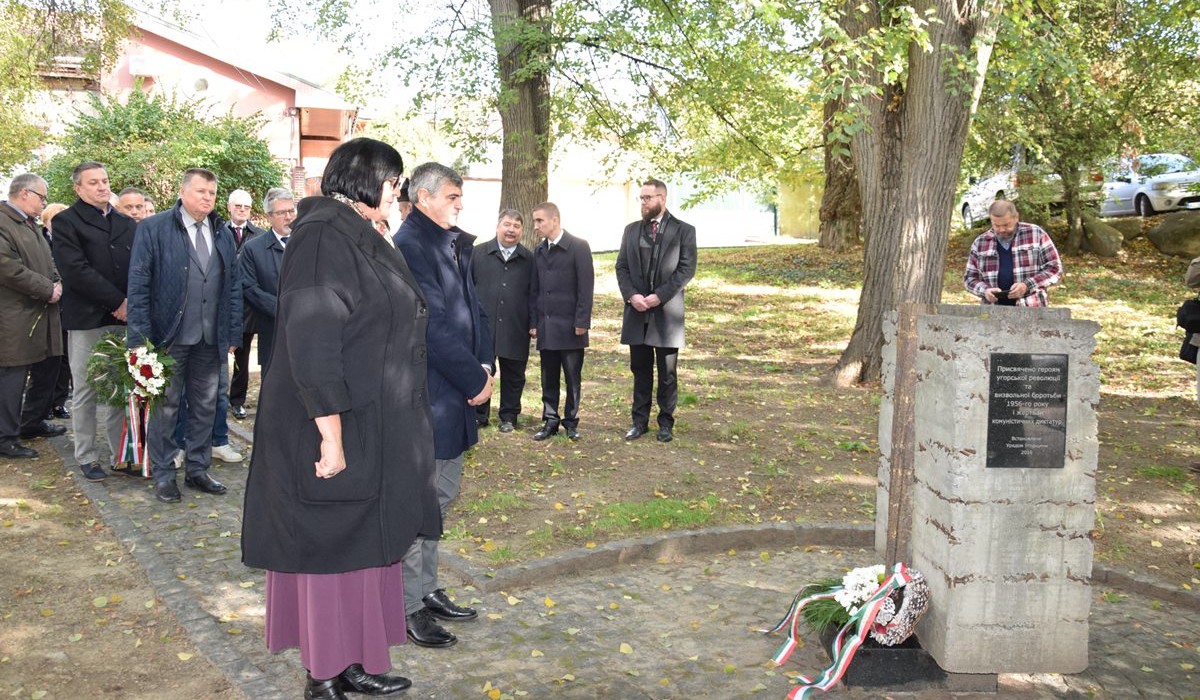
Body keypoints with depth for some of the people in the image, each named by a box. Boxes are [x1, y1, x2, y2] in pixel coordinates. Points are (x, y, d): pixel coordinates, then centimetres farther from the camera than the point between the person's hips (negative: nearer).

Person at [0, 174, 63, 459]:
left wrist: (56, 283, 4)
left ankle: (32, 422, 29)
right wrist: (47, 290, -15)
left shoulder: (32, 224, 17)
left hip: (40, 313, 9)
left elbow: (46, 261, 24)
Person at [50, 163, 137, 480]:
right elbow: (76, 271, -11)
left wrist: (131, 303, -7)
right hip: (87, 320, -4)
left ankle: (122, 453, 13)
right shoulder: (66, 222, 0)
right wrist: (117, 302, -13)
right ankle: (87, 457, 15)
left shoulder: (127, 223, 15)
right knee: (86, 391, 4)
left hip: (124, 318, 4)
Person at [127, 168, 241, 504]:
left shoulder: (223, 236, 10)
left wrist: (233, 334, 7)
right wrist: (140, 337, -12)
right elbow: (138, 284, -8)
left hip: (210, 339, 5)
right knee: (165, 407, 6)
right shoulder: (153, 228, -5)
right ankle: (163, 475, 17)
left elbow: (234, 287, 12)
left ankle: (197, 470, 25)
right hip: (170, 337, -5)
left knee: (205, 407, 12)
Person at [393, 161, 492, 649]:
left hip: (454, 393, 10)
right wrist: (476, 380, -13)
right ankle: (408, 607, 11)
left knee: (441, 495, 18)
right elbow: (434, 325, -20)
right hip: (425, 396, -10)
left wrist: (484, 365, -1)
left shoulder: (456, 245, 13)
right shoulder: (409, 246, -16)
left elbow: (472, 308, 13)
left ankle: (427, 590, 31)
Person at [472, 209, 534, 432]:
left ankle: (509, 416, 22)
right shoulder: (479, 254, 5)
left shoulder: (528, 259, 7)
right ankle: (478, 415, 20)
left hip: (515, 329, 1)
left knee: (513, 375, 8)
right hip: (483, 325, 0)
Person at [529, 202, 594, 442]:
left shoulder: (578, 247, -5)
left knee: (572, 377, 4)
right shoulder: (539, 251, 12)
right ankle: (550, 420, 16)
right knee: (548, 377, 8)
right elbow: (535, 289, 13)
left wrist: (582, 321, -13)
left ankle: (571, 421, 15)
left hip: (570, 325, -4)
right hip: (545, 327, 5)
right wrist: (533, 322, 7)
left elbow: (585, 286, -9)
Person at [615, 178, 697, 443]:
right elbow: (622, 267, 8)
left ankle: (666, 422, 15)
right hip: (637, 311, 3)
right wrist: (631, 295, -9)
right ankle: (640, 420, 19)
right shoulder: (631, 230, 11)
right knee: (640, 370, 10)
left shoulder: (683, 231, -1)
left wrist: (659, 295, -15)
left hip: (666, 312, -3)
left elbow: (686, 269, -7)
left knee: (667, 373, 4)